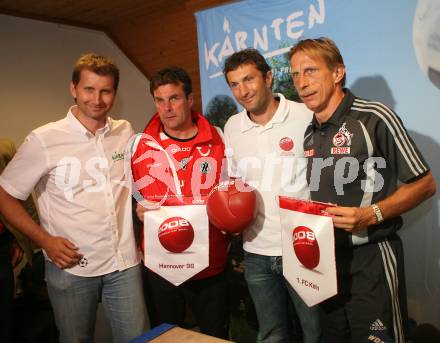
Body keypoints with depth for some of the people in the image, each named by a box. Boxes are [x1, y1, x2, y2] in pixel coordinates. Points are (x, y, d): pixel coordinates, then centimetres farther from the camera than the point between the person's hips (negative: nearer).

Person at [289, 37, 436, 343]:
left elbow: (424, 184, -10)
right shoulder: (310, 134, 8)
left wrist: (371, 215, -22)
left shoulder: (374, 118, -14)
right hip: (326, 259, 7)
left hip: (371, 260, -7)